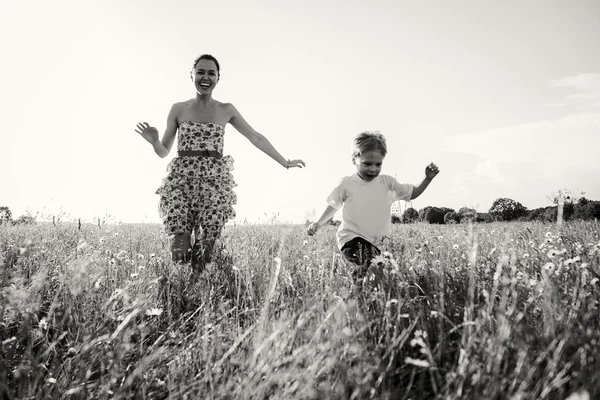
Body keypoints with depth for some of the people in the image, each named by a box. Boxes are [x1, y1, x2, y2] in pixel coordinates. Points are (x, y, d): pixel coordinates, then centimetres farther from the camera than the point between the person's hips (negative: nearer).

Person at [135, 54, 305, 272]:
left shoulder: (226, 110, 9)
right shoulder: (178, 109, 8)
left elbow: (256, 138, 15)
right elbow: (163, 151, 11)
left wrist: (285, 162, 17)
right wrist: (153, 141, -11)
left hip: (214, 182, 0)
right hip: (181, 180, 0)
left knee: (204, 256, -4)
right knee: (180, 254, -9)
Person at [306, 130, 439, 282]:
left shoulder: (388, 183, 7)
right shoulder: (346, 184, 1)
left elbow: (413, 193, 18)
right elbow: (333, 206, 15)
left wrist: (428, 178, 4)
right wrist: (318, 223, 4)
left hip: (377, 242, 5)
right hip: (353, 238, -4)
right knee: (368, 267, -30)